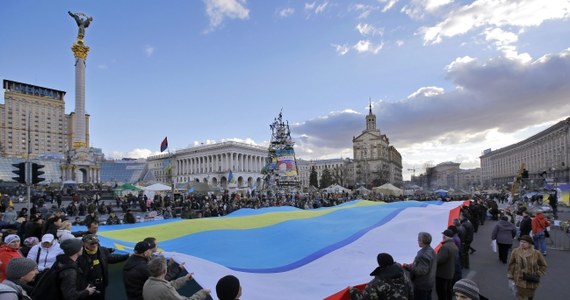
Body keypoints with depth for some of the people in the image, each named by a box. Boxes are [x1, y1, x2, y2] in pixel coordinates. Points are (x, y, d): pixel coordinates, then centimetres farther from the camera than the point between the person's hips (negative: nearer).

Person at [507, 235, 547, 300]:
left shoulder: (536, 253, -12)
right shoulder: (515, 251, -11)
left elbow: (543, 265, 4)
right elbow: (511, 264, -1)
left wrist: (538, 275, -6)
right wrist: (510, 277, 0)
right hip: (520, 279, -1)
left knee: (530, 295, 21)